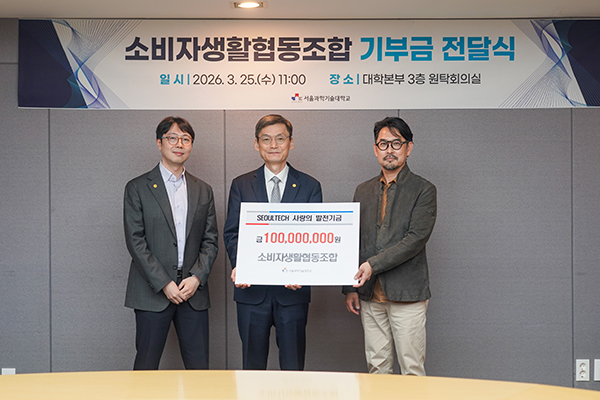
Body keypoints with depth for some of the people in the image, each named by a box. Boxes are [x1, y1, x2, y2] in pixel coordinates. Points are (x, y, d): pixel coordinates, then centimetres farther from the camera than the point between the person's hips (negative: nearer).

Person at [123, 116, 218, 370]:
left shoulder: (203, 191, 14)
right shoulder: (137, 188, 2)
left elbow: (210, 240, 10)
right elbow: (135, 242, -5)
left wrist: (197, 277, -6)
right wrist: (164, 284, -12)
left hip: (193, 290, 3)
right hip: (153, 292, -3)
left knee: (199, 367, 3)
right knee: (146, 366, 1)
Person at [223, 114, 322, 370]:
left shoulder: (310, 186, 6)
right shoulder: (241, 185, 9)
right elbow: (231, 233, 5)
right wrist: (238, 266, -14)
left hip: (293, 289, -1)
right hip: (252, 289, 1)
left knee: (293, 367, 4)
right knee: (252, 366, 8)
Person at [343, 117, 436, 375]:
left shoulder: (423, 191, -1)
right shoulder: (363, 191, 15)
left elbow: (416, 239, -12)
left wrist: (373, 264, -17)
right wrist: (350, 288, 9)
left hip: (407, 295, -4)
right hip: (370, 295, 4)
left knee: (412, 369, -3)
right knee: (377, 367, 8)